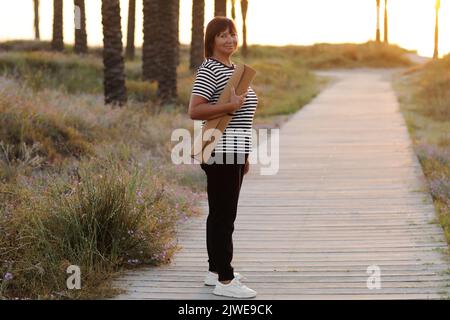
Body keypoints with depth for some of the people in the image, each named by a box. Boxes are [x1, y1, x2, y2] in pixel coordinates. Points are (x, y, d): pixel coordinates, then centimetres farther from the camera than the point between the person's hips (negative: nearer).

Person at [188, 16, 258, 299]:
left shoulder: (233, 68, 18)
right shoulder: (209, 70, -12)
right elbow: (195, 111, -21)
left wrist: (244, 154, 24)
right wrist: (231, 105, -24)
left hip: (234, 150, 10)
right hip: (221, 151, -10)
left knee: (220, 213, 15)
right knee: (224, 216, -8)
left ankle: (215, 270, 25)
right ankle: (224, 281, -5)